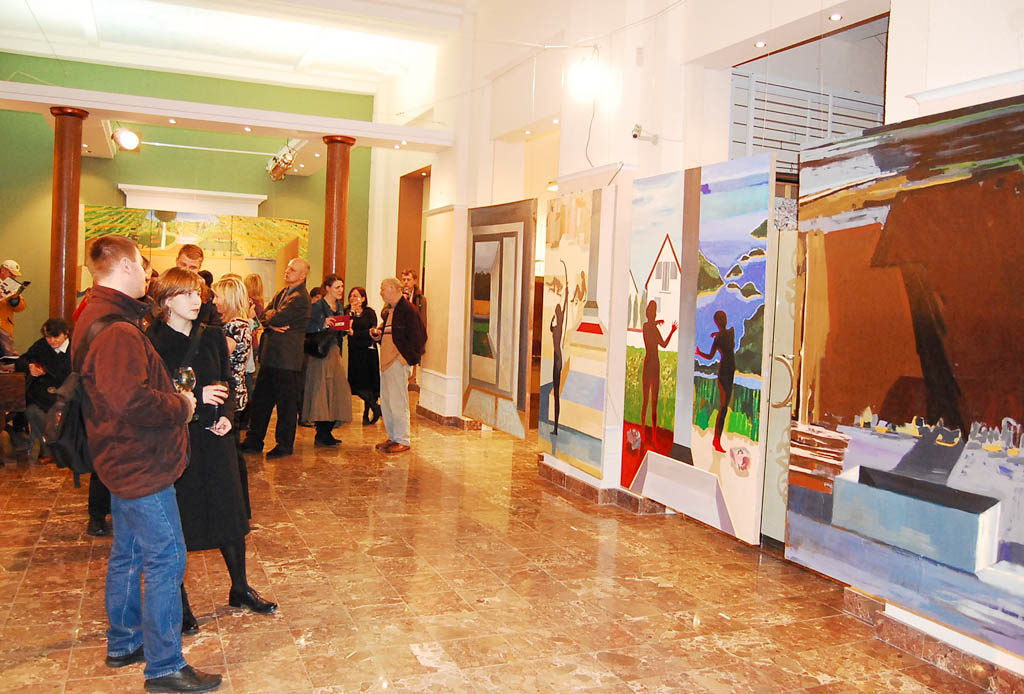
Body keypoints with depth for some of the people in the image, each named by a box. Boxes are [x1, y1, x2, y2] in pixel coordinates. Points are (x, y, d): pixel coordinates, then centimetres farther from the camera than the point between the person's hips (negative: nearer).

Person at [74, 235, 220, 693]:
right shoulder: (117, 331, -24)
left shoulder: (97, 318, 12)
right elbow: (131, 402, -34)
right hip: (142, 464, -11)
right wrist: (182, 406, -18)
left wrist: (177, 399, 11)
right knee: (166, 560, -3)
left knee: (128, 554, 21)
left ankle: (123, 643, 36)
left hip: (127, 461, 11)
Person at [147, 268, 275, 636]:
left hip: (214, 437, 5)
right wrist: (196, 396, -21)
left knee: (230, 513, 11)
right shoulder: (152, 341, -9)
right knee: (177, 522, 6)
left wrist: (226, 415, -5)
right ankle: (179, 603, 23)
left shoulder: (212, 336, 6)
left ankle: (240, 589, 29)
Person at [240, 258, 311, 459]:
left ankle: (285, 444, 11)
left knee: (286, 402, 0)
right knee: (260, 399, 13)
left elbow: (277, 318, -19)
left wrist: (271, 316, 2)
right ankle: (254, 440, 23)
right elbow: (265, 316, 10)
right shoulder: (281, 293, 17)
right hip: (270, 356, 9)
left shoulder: (301, 298, -13)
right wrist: (273, 324, -10)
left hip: (286, 358, -9)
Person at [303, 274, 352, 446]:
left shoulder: (340, 306, 15)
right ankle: (321, 434, 1)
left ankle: (326, 432, 13)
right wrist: (323, 326, -27)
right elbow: (306, 328, -14)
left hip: (334, 351, 8)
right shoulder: (317, 306, -9)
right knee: (321, 391, -7)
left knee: (337, 391, 4)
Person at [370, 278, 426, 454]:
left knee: (398, 401, -6)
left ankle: (403, 440, 3)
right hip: (387, 361, 10)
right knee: (386, 401, 13)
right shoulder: (391, 311, 18)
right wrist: (379, 335, 9)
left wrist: (408, 357, -16)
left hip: (399, 362, -10)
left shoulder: (408, 310, -12)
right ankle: (393, 437, 23)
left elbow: (418, 337, -15)